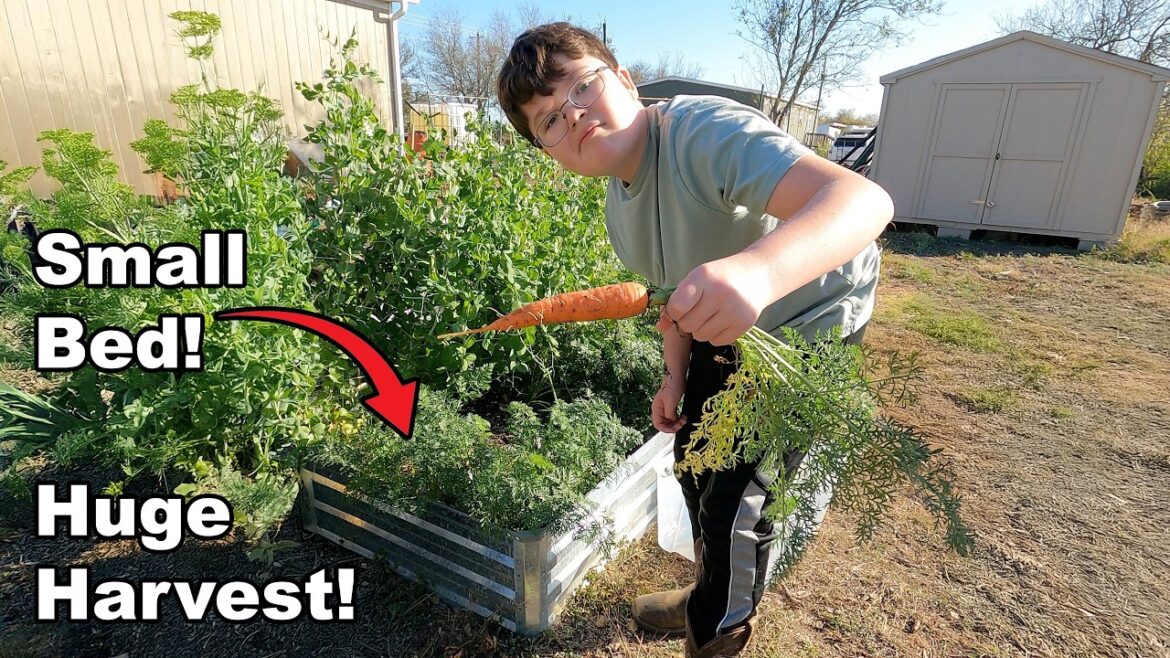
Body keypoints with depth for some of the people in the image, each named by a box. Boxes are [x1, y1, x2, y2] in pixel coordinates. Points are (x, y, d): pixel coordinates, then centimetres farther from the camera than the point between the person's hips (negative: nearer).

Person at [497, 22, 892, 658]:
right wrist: (674, 377, -1)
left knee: (735, 497, -6)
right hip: (727, 328, 8)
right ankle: (714, 595, 47)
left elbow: (865, 199, -46)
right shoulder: (618, 207, -5)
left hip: (809, 325, -8)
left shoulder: (707, 132, -32)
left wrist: (756, 271, -65)